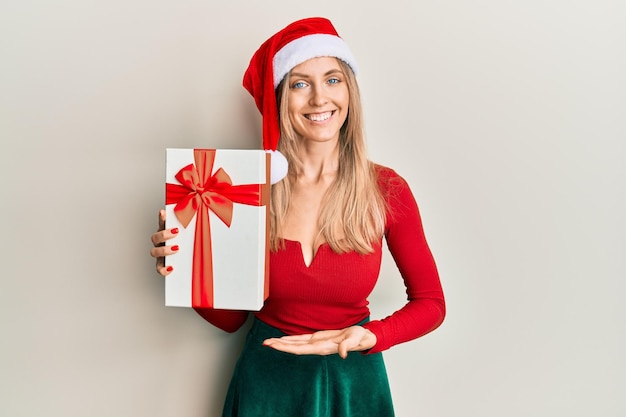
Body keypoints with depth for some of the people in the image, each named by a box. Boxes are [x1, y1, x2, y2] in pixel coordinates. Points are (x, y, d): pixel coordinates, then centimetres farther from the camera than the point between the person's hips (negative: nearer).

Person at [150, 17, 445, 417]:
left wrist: (370, 337, -20)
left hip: (352, 382, 0)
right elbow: (230, 318, -4)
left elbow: (431, 303, -3)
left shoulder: (386, 189, -13)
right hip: (267, 382, 0)